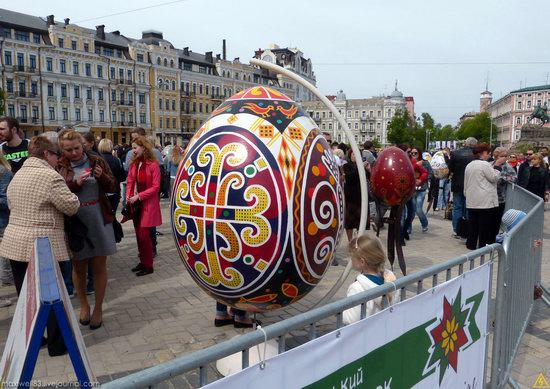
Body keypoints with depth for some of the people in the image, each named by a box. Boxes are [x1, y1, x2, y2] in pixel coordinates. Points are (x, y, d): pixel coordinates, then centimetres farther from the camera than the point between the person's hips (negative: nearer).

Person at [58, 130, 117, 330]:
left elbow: (112, 187, 3)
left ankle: (98, 308, 22)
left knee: (99, 266, 7)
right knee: (78, 267, 12)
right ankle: (84, 305, 32)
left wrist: (102, 177, -17)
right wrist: (76, 183, -21)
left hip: (99, 220, 0)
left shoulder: (97, 161, 1)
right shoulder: (60, 167, -1)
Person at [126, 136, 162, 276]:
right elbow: (130, 182, 11)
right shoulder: (133, 163, 5)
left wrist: (138, 196, -18)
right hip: (136, 203, 6)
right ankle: (143, 261, 24)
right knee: (138, 234, 11)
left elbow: (156, 187, -14)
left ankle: (148, 265, 7)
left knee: (144, 234, -5)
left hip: (148, 204, -6)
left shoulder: (153, 164, -13)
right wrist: (128, 196, -5)